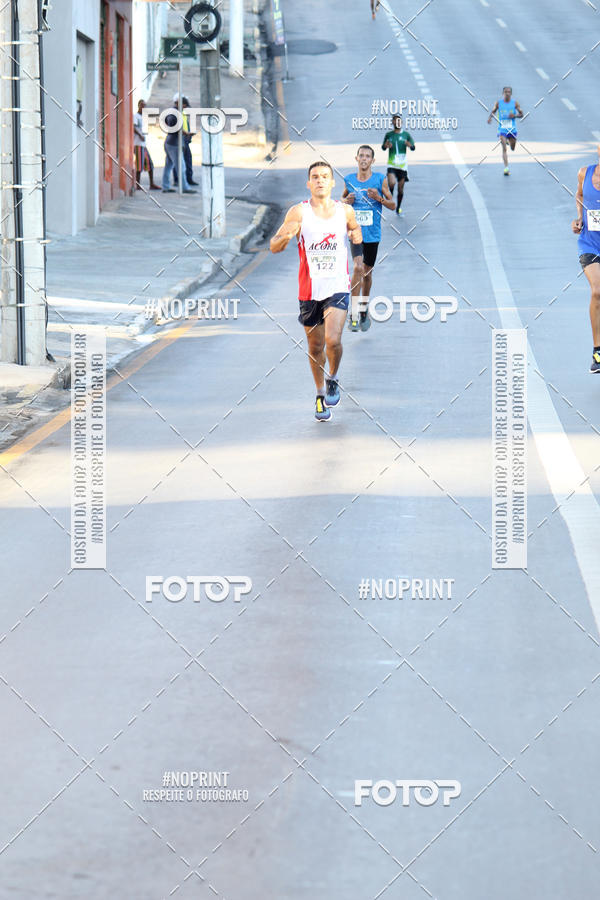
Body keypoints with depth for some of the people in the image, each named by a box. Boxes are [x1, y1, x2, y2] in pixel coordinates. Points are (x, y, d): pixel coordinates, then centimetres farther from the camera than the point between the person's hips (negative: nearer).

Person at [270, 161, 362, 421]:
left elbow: (355, 228, 23)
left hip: (338, 286, 0)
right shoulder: (299, 212, -5)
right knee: (315, 346, 10)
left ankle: (333, 380, 10)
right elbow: (274, 247, -6)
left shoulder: (345, 211, 1)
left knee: (333, 340, -19)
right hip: (310, 289, 0)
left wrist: (357, 235, -2)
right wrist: (286, 235, -29)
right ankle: (320, 394, 31)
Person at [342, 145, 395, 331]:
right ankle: (353, 312, -15)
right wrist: (346, 201, -6)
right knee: (358, 267, -20)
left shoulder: (380, 179, -2)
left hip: (373, 233, 1)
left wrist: (379, 198, -17)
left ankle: (364, 309, 33)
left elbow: (392, 204, 3)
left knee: (367, 272, 11)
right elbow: (342, 199, 19)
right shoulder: (349, 180, 2)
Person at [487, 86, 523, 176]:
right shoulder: (498, 103, -1)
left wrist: (515, 115, -16)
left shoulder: (515, 103, 0)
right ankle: (506, 167, -16)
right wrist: (490, 117, -16)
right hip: (502, 129, -2)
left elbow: (521, 114, 5)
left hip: (512, 129, 2)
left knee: (512, 148, 15)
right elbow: (493, 111, 6)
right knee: (504, 148, -14)